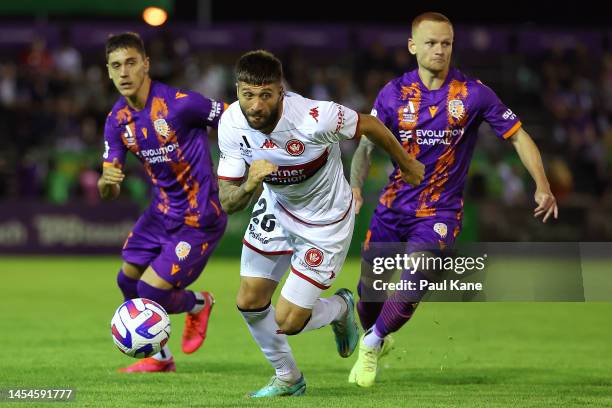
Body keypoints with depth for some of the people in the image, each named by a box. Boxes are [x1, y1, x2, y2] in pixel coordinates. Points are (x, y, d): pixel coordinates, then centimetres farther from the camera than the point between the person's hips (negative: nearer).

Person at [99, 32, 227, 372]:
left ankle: (199, 304, 24)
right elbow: (110, 192, -2)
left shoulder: (179, 103, -23)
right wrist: (107, 182, -26)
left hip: (199, 220, -7)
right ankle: (160, 358, 37)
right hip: (161, 213, 7)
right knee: (128, 280, 14)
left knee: (151, 292, -11)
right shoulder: (117, 120, -2)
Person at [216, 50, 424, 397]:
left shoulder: (315, 118, -36)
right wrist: (249, 185, -41)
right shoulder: (231, 124, -22)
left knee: (287, 323, -6)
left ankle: (341, 308, 29)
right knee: (249, 302, 5)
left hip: (326, 222, -5)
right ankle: (288, 379, 32)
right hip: (276, 208, 5)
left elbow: (370, 125, -16)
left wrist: (408, 166, 1)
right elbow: (227, 202, -17)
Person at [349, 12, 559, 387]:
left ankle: (373, 344, 8)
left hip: (441, 212, -2)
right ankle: (374, 339, 36)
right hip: (393, 208, 2)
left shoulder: (474, 93, -8)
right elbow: (366, 145, 0)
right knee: (369, 289, 4)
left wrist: (542, 185, -13)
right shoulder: (394, 94, -3)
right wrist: (355, 185, -19)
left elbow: (518, 135, -2)